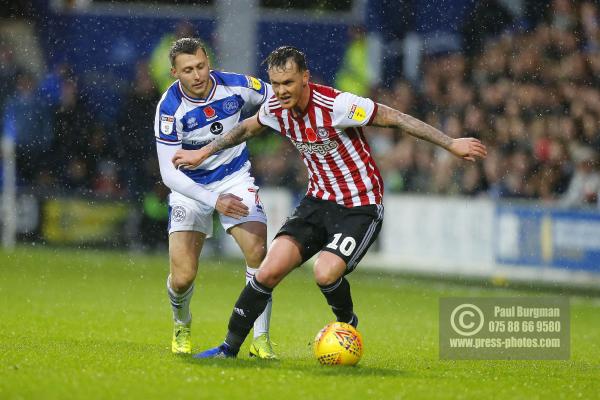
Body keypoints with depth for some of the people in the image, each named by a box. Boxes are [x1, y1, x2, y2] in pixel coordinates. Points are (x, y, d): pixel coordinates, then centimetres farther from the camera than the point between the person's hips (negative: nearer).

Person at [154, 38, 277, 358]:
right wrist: (214, 201, -32)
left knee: (257, 251, -20)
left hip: (235, 178, 2)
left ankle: (261, 338, -8)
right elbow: (169, 173, -25)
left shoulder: (236, 86, -17)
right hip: (190, 187, -2)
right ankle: (181, 325, 26)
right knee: (183, 276, -9)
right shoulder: (170, 109, -24)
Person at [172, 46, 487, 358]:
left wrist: (452, 144, -16)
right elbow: (247, 129, 20)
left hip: (361, 207, -5)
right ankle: (229, 348, 1)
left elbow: (396, 119, -18)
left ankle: (347, 323, 7)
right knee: (269, 271, -11)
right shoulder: (276, 109, -4)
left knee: (326, 274, -27)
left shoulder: (336, 105, -24)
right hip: (319, 201, 5)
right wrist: (203, 153, 28)